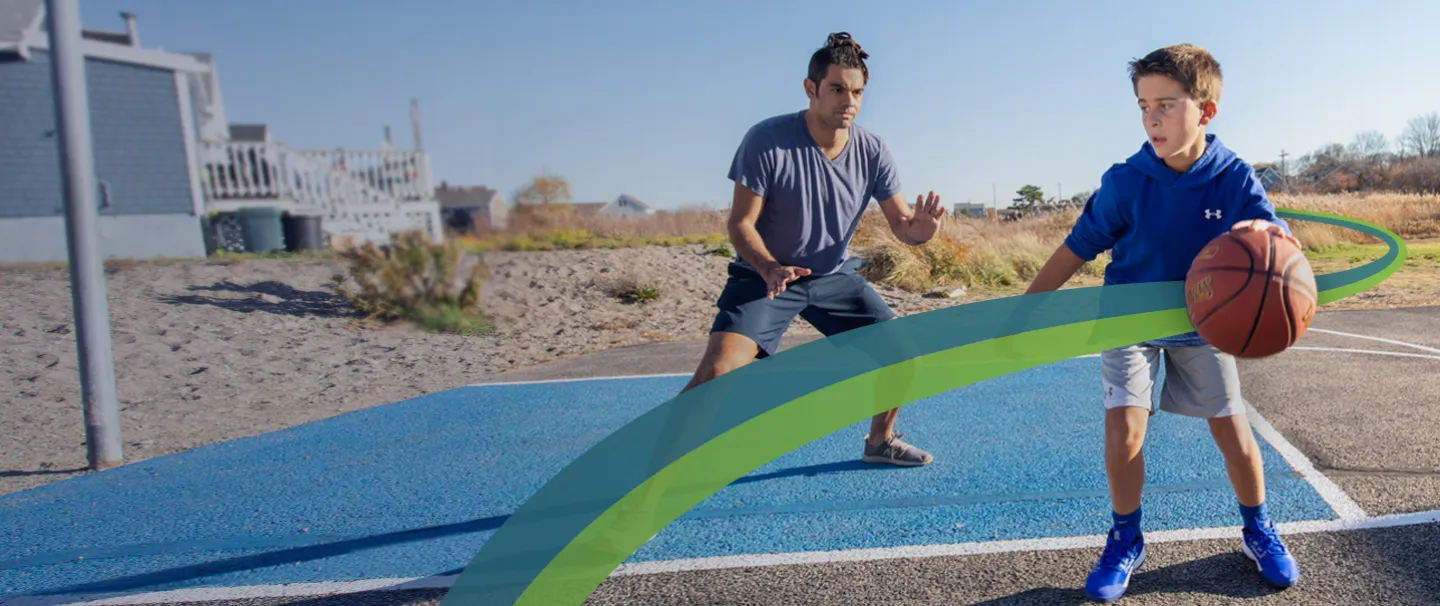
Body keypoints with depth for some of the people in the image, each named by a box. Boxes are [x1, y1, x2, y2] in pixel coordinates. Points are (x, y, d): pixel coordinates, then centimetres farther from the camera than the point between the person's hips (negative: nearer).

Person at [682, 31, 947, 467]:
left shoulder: (872, 152, -8)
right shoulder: (767, 141, -21)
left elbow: (899, 223, -3)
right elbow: (740, 224, -18)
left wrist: (919, 229, -28)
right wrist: (770, 269, -36)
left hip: (834, 276, 5)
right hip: (766, 275, -5)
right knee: (718, 369, -25)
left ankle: (881, 442, 30)